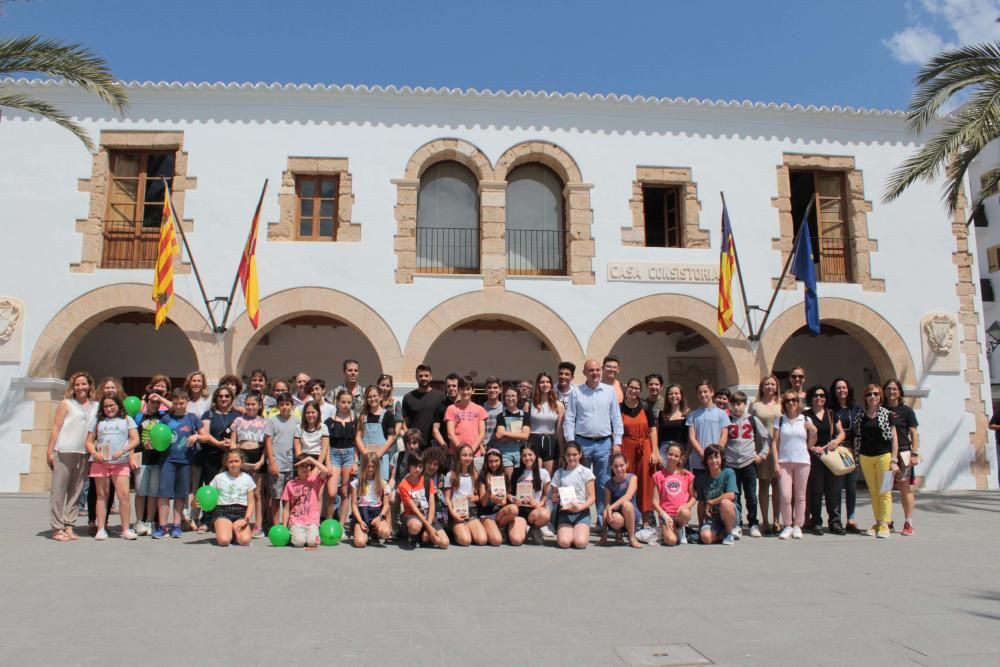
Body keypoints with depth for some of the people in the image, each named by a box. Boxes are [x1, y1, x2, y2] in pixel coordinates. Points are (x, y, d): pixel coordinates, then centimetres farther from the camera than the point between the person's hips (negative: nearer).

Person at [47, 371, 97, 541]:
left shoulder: (95, 406, 11)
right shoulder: (66, 404, 3)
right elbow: (56, 428, -1)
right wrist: (50, 451, -6)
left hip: (84, 454, 3)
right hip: (64, 452, -3)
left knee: (76, 492, 6)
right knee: (59, 491, -1)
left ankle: (69, 526, 13)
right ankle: (57, 528, 4)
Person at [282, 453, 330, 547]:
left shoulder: (315, 479, 3)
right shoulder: (290, 484, 5)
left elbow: (326, 471, -21)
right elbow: (287, 509, 7)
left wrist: (311, 459, -16)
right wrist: (284, 527, 0)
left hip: (312, 521, 0)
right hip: (296, 521, 1)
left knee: (312, 542, -24)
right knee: (299, 542, -24)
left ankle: (312, 533, 9)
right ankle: (293, 533, 9)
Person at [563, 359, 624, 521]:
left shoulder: (610, 391, 6)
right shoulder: (576, 392, 3)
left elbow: (616, 418, 7)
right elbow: (569, 419, 2)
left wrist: (617, 442, 1)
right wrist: (571, 444, -5)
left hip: (604, 443, 1)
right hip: (582, 443, -1)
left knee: (604, 484, 5)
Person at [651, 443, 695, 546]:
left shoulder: (687, 475, 8)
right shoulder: (659, 475, 5)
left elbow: (693, 497, 8)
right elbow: (655, 501, 2)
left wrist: (686, 506, -13)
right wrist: (664, 514, -12)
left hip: (681, 513, 1)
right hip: (666, 514, -1)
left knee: (685, 513, -37)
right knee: (671, 541, -28)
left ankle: (681, 529, -1)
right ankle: (664, 530, 10)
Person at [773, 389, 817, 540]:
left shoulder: (806, 420, 7)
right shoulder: (780, 421, 6)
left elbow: (810, 445, 11)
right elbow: (775, 443, 4)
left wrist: (813, 431, -6)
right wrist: (776, 463, -3)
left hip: (802, 461, 1)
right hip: (784, 461, -1)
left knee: (800, 495, 5)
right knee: (785, 495, -7)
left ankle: (798, 526, 15)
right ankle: (787, 525, 5)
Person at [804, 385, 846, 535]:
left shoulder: (831, 414, 14)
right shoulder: (806, 415, 3)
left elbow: (841, 432, 16)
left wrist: (837, 441, -4)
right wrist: (812, 447, -13)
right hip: (814, 457, -3)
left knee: (834, 490, 2)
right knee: (816, 491, -2)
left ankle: (835, 522, 9)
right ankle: (816, 522, 7)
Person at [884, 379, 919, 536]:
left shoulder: (906, 410, 3)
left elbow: (914, 434, 1)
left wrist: (915, 454, -8)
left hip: (902, 453, -3)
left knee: (905, 488, -3)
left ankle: (908, 523, 2)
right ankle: (886, 521, 14)